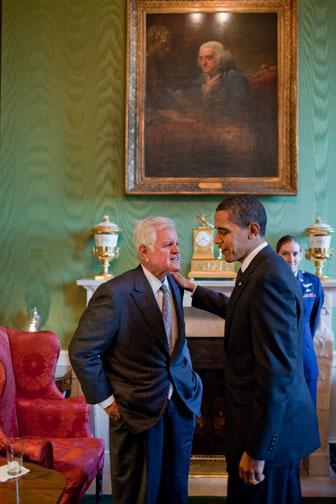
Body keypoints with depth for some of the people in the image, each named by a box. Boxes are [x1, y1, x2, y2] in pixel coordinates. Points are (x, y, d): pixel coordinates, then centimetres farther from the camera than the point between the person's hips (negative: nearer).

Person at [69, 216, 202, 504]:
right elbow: (81, 352, -16)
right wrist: (106, 401, -11)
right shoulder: (115, 293, -20)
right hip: (138, 410, -6)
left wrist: (189, 380, 7)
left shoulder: (174, 286, 3)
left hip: (180, 403, 6)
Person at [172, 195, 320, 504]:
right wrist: (192, 288, 25)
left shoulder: (270, 276, -25)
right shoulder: (263, 268, 5)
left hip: (268, 430, -9)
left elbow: (277, 373, -28)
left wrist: (256, 450, -23)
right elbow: (239, 310, 25)